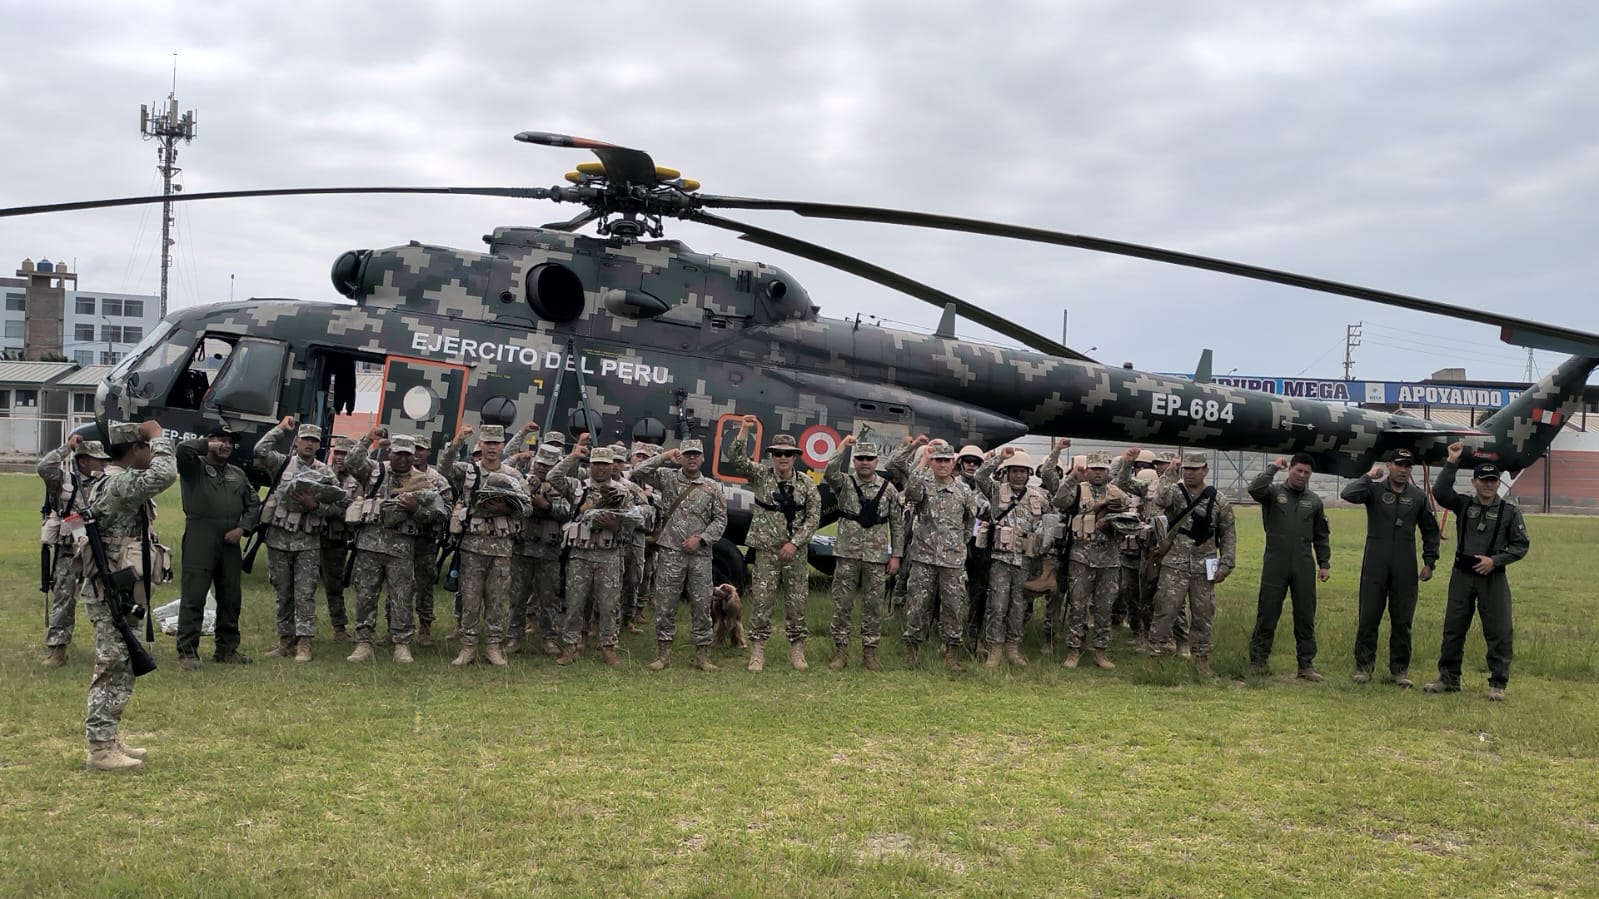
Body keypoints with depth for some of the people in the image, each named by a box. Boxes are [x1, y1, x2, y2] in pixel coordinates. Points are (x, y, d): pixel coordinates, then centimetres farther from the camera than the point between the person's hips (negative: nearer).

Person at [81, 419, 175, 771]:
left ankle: (110, 740, 25)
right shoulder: (117, 484, -20)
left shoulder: (117, 482, 13)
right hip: (113, 596, -11)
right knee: (113, 672, -5)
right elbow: (163, 475, -34)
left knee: (120, 671, 16)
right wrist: (157, 436, -22)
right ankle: (100, 749, 2)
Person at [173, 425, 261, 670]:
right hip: (199, 540, -5)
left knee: (231, 598, 9)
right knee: (193, 597, -6)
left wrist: (242, 528, 2)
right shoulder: (194, 467, 5)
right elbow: (183, 449, -17)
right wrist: (208, 445, -4)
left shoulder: (238, 474, 20)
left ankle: (227, 649, 20)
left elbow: (254, 504, 17)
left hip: (230, 542, 5)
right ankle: (187, 652, -2)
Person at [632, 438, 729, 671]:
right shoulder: (667, 478, 6)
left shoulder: (713, 488, 7)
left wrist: (700, 538, -7)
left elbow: (720, 520, 6)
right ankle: (663, 653, 11)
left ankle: (703, 655, 12)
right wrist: (665, 457, -7)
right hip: (670, 553, -1)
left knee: (702, 605, 4)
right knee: (665, 604, 2)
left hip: (700, 555, 1)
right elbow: (638, 471, -5)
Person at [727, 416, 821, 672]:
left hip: (797, 552, 1)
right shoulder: (761, 476, 2)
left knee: (797, 603, 5)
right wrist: (744, 430, -19)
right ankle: (757, 652, 7)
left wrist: (794, 542, -10)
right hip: (767, 550, -1)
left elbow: (814, 517, 0)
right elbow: (734, 459, -9)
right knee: (762, 602, -1)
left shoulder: (806, 485, 3)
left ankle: (797, 651, 16)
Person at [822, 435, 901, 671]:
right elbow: (829, 474, -21)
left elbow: (896, 525, 7)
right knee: (842, 604, 2)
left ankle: (869, 652, 13)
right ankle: (840, 651, 11)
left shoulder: (889, 489, 5)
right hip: (847, 554, -1)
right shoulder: (844, 483, 2)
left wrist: (895, 555, 3)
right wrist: (842, 447, -22)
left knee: (874, 606, 4)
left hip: (877, 557, 1)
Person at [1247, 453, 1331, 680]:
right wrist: (1273, 468, -12)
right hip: (1275, 564, -3)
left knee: (1305, 617, 6)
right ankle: (1257, 662, 9)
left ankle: (1306, 665, 13)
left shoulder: (1314, 501, 12)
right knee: (1267, 614, 1)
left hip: (1304, 567, 3)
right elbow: (1254, 489, -21)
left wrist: (1324, 563, 12)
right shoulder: (1274, 492, 2)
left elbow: (1321, 536, 17)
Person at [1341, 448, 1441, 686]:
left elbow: (1430, 531, 16)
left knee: (1402, 620, 5)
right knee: (1368, 617, 2)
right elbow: (1348, 494, -19)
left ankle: (1400, 668, 15)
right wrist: (1369, 476, -11)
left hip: (1405, 568, 2)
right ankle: (1363, 666, 10)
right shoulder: (1375, 490, 0)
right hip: (1375, 565, -2)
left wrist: (1429, 562, 10)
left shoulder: (1418, 497, 8)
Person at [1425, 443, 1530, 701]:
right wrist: (1451, 463, -15)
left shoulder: (1510, 511, 1)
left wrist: (1495, 560, -10)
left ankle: (1498, 684, 7)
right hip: (1462, 574, 2)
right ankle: (1448, 679, 18)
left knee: (1498, 632, -2)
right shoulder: (1463, 504, 5)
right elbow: (1439, 491, -11)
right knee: (1453, 629, 7)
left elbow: (1521, 545, 2)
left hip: (1493, 577, -2)